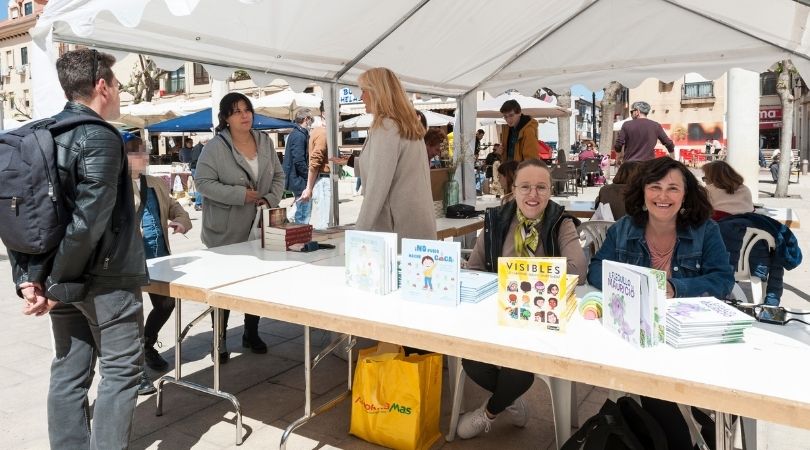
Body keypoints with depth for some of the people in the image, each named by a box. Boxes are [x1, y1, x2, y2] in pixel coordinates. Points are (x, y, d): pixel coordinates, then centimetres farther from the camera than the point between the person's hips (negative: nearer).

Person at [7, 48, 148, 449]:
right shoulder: (101, 138, -15)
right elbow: (89, 220, -23)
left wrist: (28, 278, 4)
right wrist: (58, 284, -14)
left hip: (64, 277, 8)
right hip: (106, 278, -8)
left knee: (69, 372, 15)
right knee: (121, 371, 3)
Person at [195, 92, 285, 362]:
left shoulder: (265, 142, 6)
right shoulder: (215, 147, -11)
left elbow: (278, 176, 11)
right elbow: (203, 183, -15)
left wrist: (270, 199, -7)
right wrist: (239, 194, -21)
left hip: (258, 228, 5)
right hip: (226, 232, -5)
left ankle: (251, 334, 32)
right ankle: (220, 341, 22)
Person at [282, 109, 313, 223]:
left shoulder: (295, 133, 16)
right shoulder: (299, 136, -16)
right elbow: (299, 161, -22)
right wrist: (309, 176, -12)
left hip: (297, 180, 11)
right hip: (300, 180, -11)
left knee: (300, 211, 17)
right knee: (304, 214, -6)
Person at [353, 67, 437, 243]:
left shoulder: (385, 128, -13)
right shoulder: (411, 127, 14)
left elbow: (378, 186, -17)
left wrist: (359, 232, -13)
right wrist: (352, 162, 32)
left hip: (399, 227, -9)